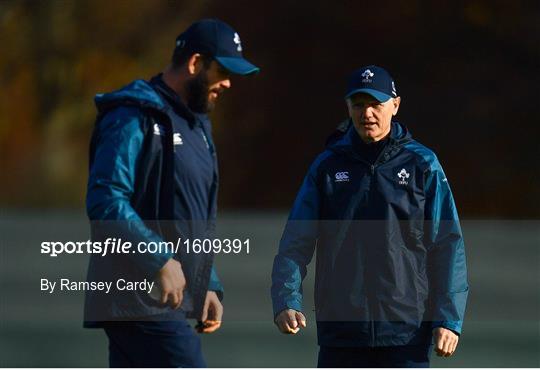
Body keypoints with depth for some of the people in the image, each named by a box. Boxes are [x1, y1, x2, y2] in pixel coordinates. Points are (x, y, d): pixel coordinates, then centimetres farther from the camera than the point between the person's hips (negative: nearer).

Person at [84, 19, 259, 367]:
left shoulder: (196, 125, 22)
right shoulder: (135, 118, -10)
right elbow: (105, 201, -20)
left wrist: (209, 286, 18)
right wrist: (160, 261, -24)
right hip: (141, 301, -9)